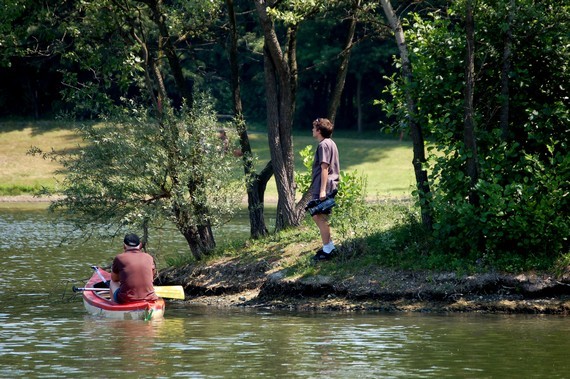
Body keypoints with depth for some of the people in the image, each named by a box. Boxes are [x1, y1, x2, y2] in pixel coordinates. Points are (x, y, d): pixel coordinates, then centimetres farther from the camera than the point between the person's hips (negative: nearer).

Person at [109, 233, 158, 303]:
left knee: (113, 283, 29)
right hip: (149, 299, 2)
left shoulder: (120, 258, -3)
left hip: (125, 300, -2)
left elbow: (114, 279, 12)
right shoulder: (149, 258, 5)